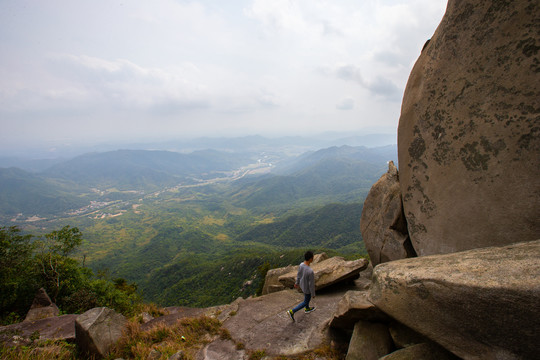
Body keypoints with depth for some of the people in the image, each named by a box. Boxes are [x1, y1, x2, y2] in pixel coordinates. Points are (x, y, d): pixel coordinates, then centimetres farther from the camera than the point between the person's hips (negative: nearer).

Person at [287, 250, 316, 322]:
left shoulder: (301, 265, -20)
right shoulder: (310, 271, -41)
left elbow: (298, 275, -2)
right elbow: (311, 284, -28)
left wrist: (297, 282, 14)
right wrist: (313, 294, -12)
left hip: (302, 285, 6)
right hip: (307, 289, -6)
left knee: (306, 297, 29)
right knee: (306, 302, 16)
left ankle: (307, 309, 51)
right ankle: (292, 311, 14)